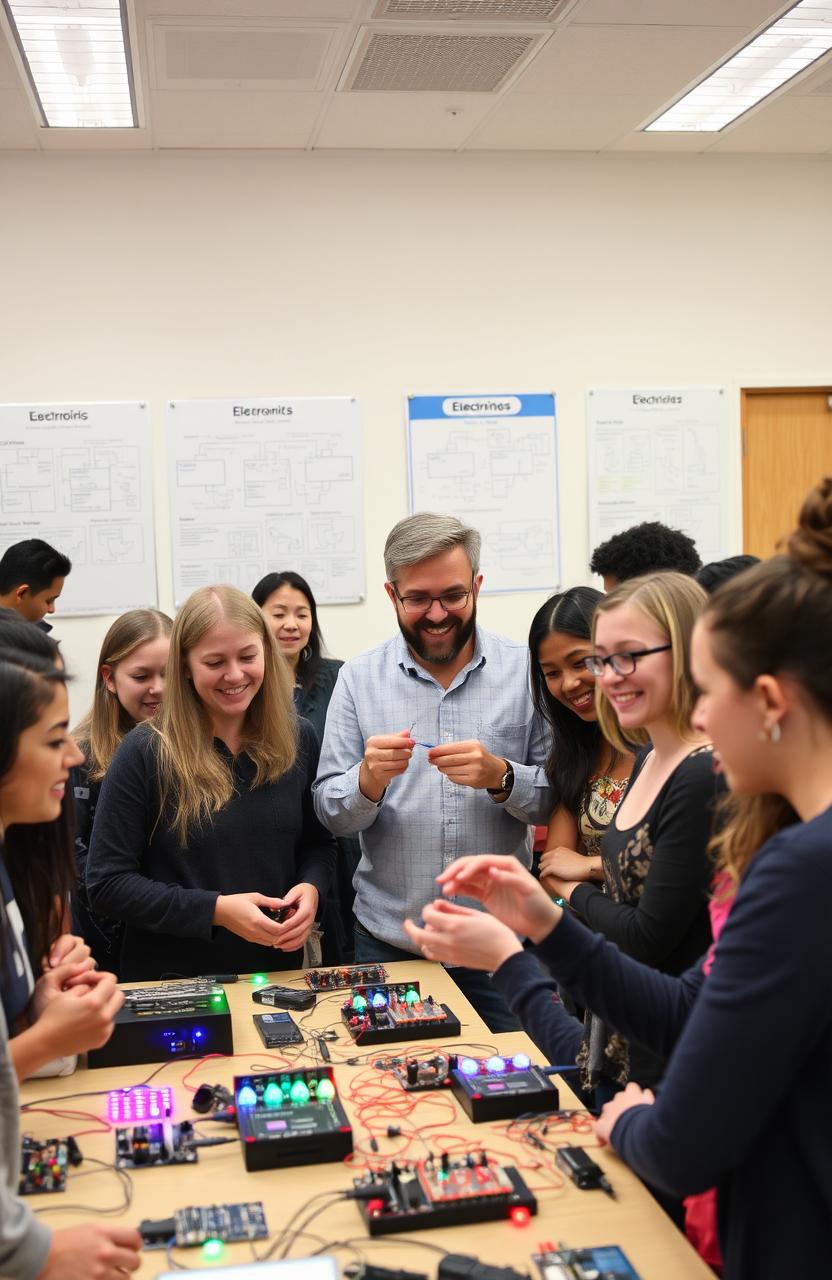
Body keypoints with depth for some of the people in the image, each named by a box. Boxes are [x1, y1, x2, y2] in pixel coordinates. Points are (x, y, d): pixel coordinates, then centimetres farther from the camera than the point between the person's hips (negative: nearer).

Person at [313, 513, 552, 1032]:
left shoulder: (524, 670, -1)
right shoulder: (358, 678, 1)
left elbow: (557, 800, -2)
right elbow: (330, 812, 1)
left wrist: (500, 776, -20)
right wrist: (368, 779, -20)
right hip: (389, 945, 1)